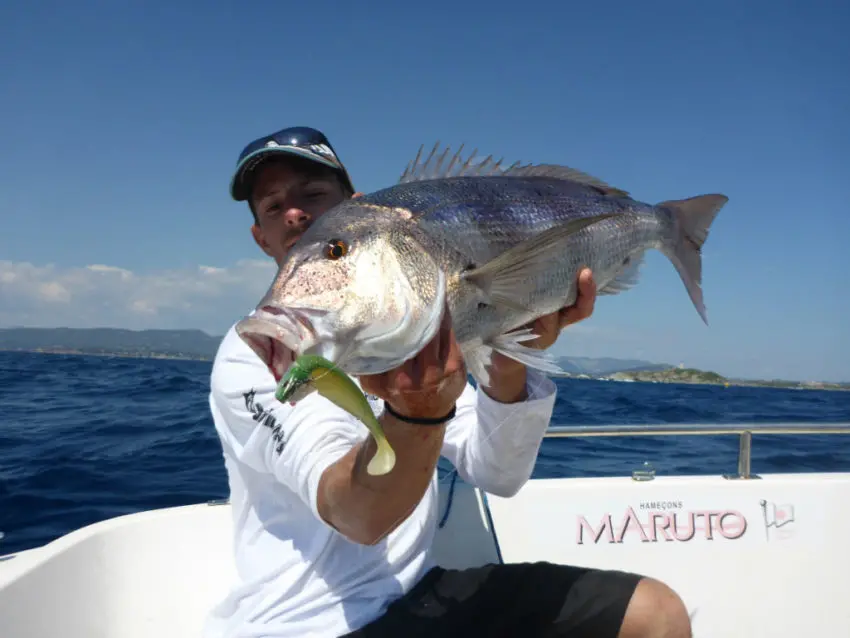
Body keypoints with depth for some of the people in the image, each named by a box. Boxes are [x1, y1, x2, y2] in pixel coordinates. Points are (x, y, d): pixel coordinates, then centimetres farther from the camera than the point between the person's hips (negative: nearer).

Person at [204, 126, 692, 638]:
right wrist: (420, 408, -41)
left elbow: (498, 475, -4)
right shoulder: (250, 354, -10)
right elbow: (359, 519, -23)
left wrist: (507, 365, -21)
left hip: (415, 595, 6)